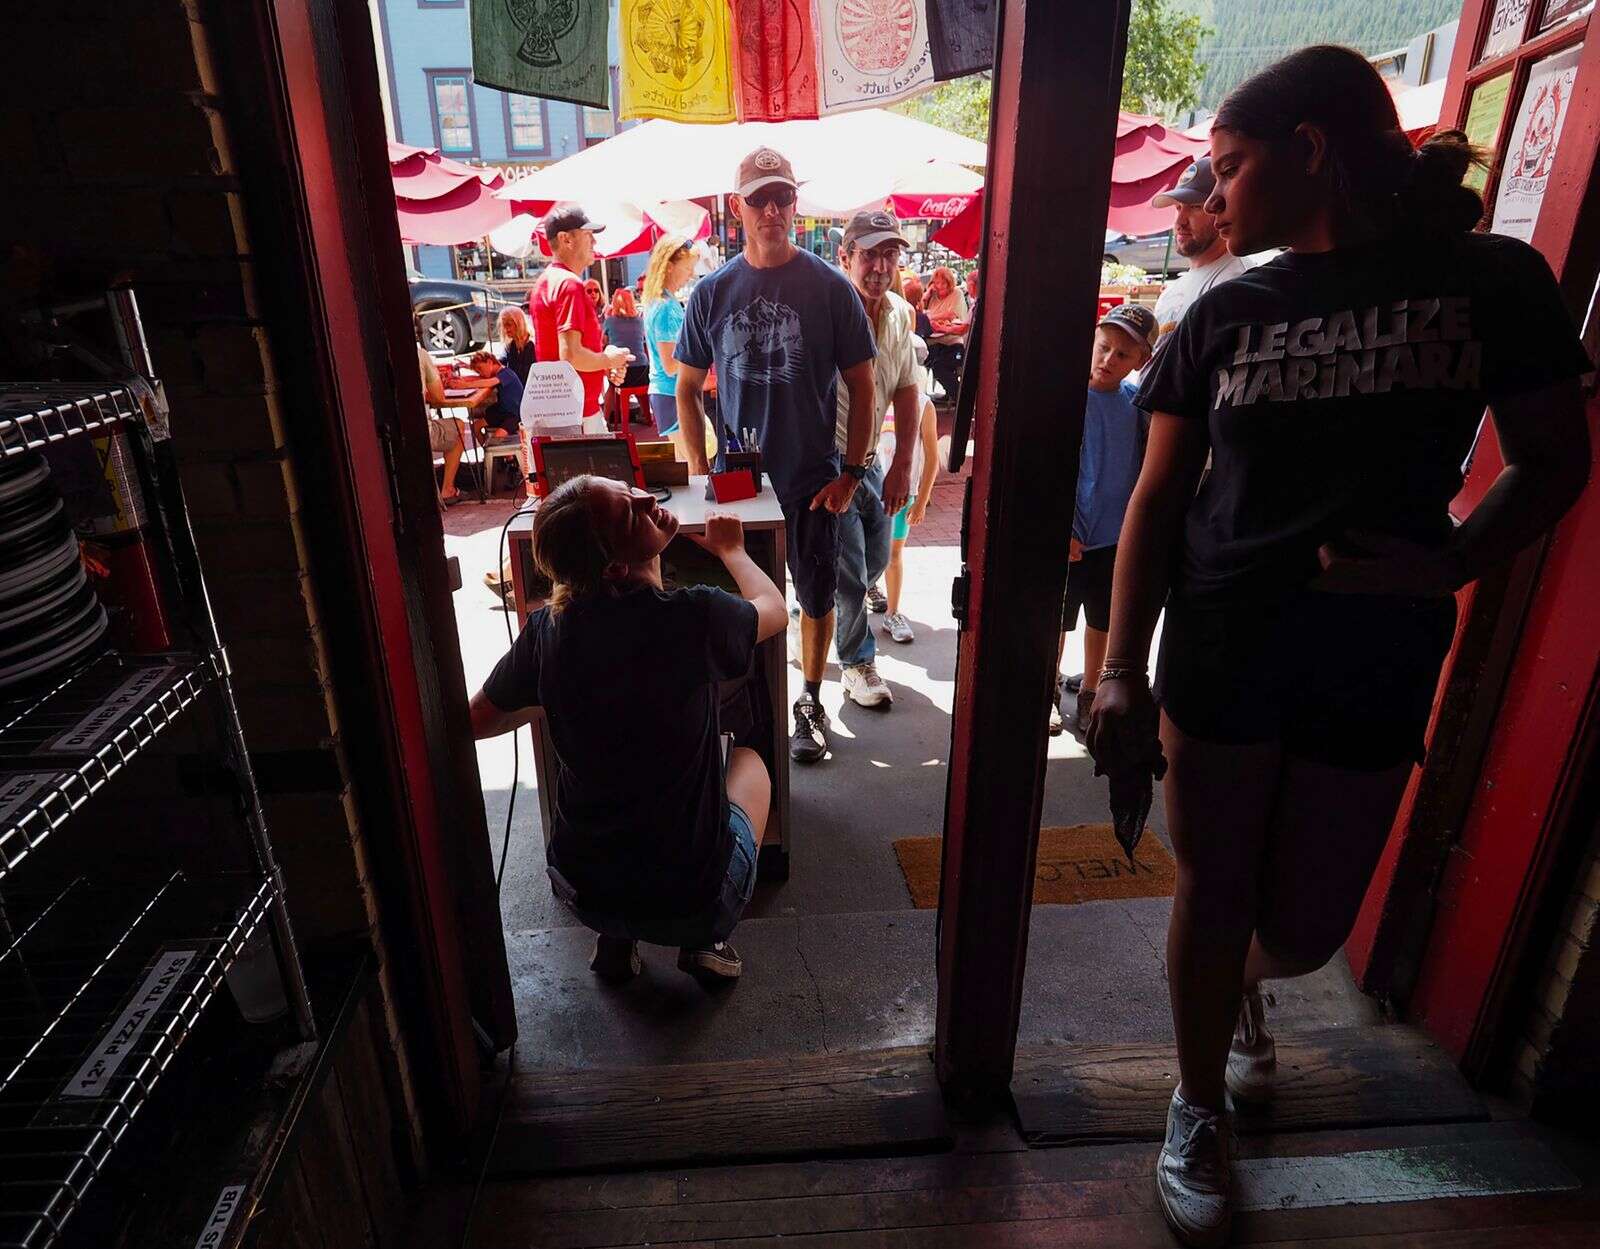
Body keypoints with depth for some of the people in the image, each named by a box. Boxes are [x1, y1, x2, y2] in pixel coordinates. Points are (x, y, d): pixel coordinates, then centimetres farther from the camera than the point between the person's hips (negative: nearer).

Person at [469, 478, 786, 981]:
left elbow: (475, 722, 6)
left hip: (583, 896, 4)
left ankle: (615, 940, 25)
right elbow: (773, 609, 2)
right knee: (748, 761, 26)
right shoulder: (695, 617, -22)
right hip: (696, 898, -3)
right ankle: (706, 941, 17)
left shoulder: (546, 631, -12)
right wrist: (730, 549, 21)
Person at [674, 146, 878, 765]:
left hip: (813, 480, -1)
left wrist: (851, 472, -8)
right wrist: (701, 472, -2)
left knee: (815, 596, 12)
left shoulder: (830, 288, -5)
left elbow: (861, 386, -2)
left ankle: (810, 702, 32)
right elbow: (688, 389, 7)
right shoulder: (713, 291, 1)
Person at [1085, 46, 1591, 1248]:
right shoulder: (1224, 314, 2)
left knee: (1307, 924, 11)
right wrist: (1120, 672, -6)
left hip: (1378, 662, 0)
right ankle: (1200, 1108, 33)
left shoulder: (1493, 281, -1)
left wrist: (1450, 567, -17)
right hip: (1221, 649, 1)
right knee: (1214, 888, 9)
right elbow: (1159, 496, 1)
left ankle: (1242, 984, 49)